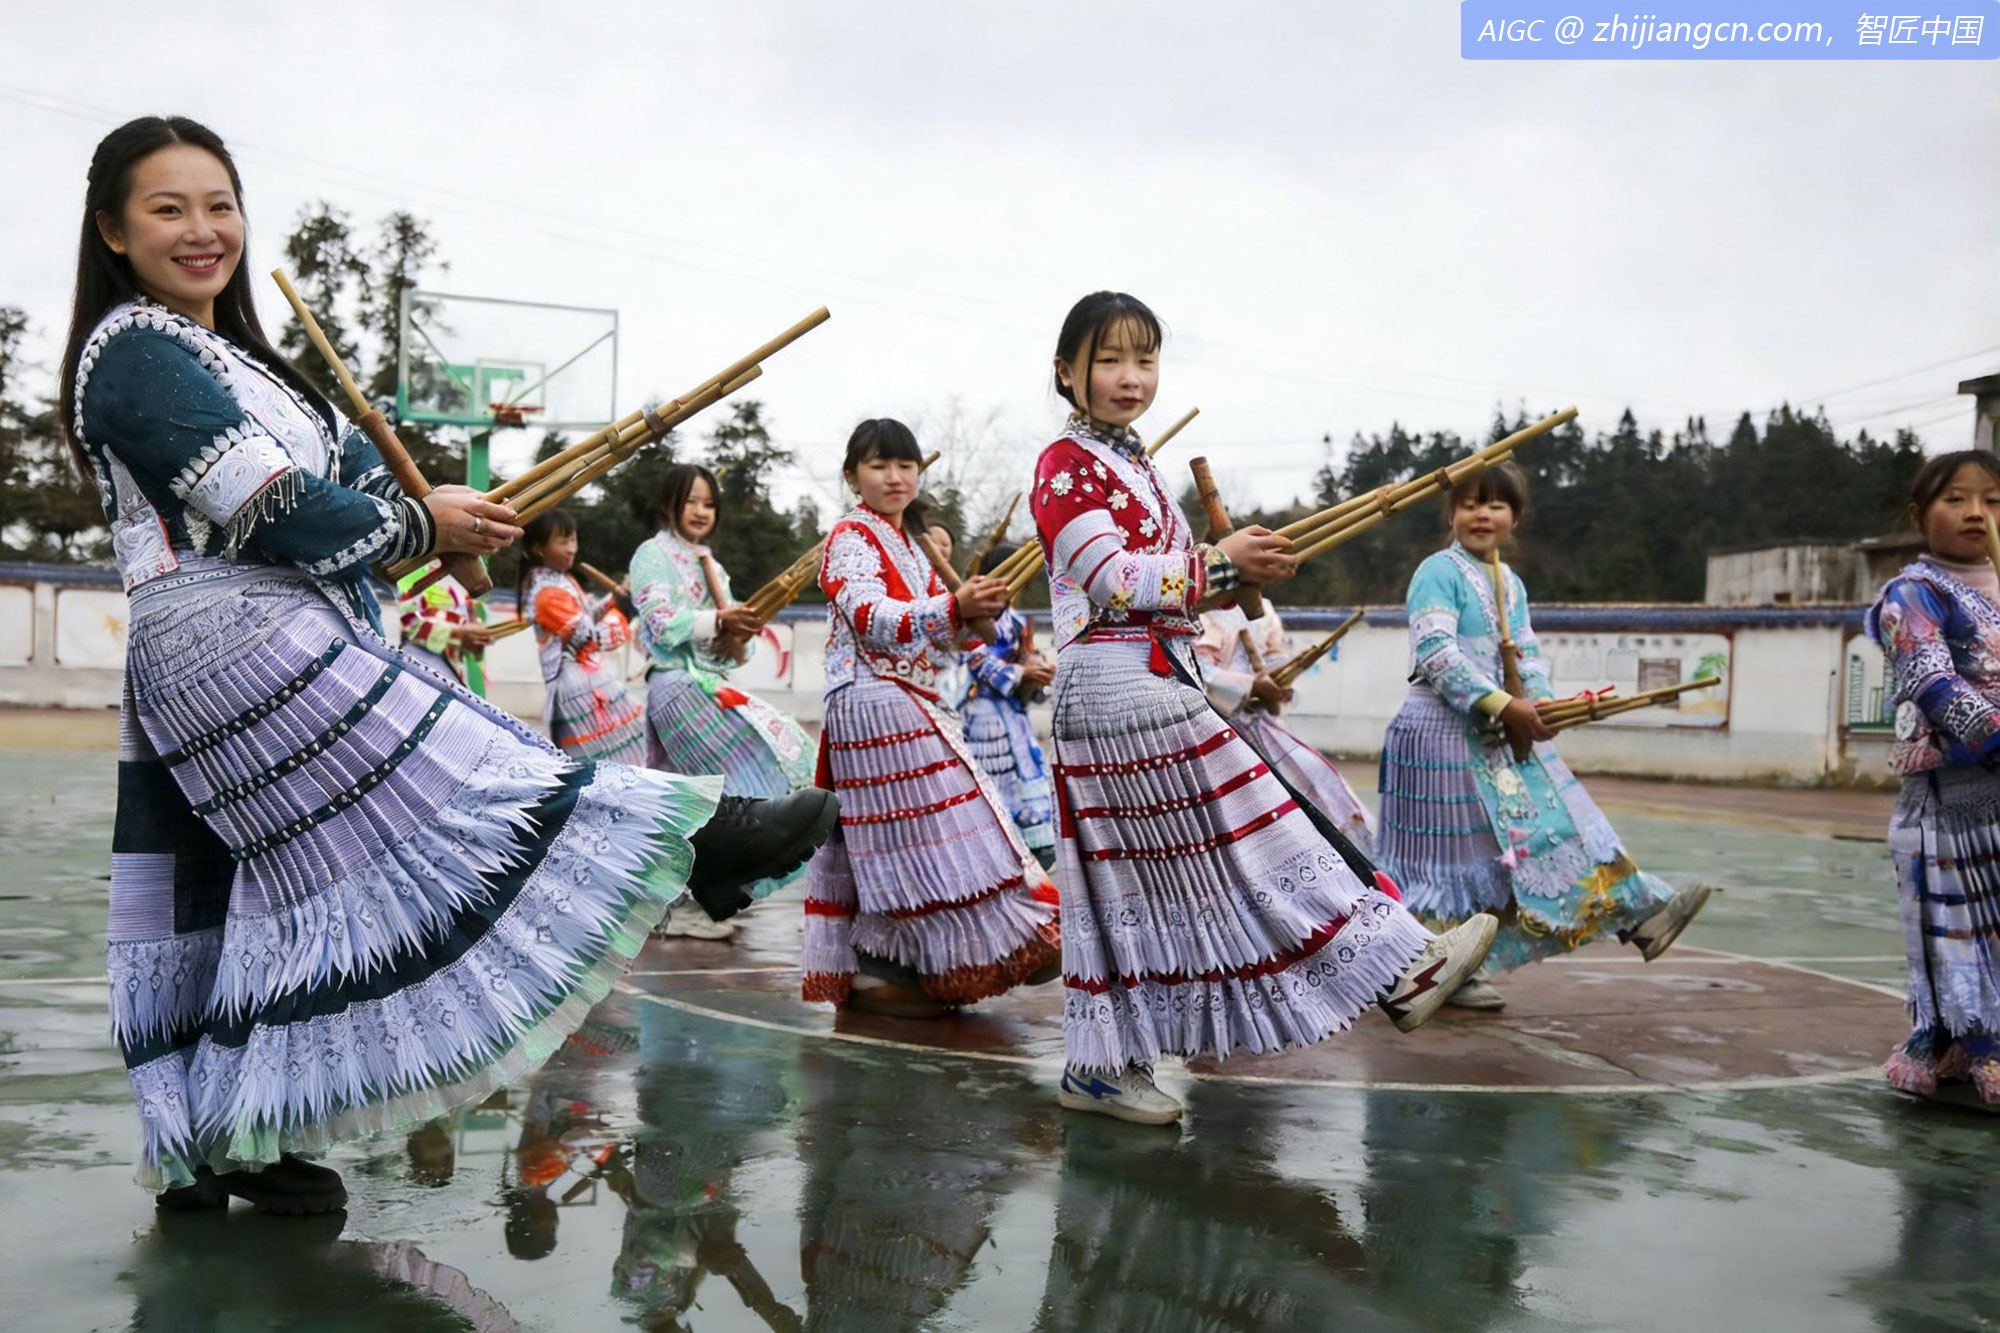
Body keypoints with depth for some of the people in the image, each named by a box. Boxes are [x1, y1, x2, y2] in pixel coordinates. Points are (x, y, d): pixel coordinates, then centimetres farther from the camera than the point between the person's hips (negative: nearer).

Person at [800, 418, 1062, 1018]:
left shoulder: (906, 546, 21)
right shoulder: (851, 538, -7)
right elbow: (870, 618, -25)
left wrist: (969, 613, 4)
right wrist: (953, 608, -37)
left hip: (910, 706, 9)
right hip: (874, 704, -9)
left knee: (886, 834, 10)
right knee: (907, 831, -12)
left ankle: (869, 964, 15)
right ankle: (874, 969, -6)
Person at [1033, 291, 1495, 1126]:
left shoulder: (1133, 468, 21)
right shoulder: (1065, 466, -7)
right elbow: (1113, 580, -17)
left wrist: (1235, 574, 7)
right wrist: (1218, 563, -14)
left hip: (1162, 680, 10)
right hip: (1119, 687, -10)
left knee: (1135, 876, 9)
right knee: (1247, 841, -7)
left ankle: (1100, 1066, 14)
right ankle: (1398, 971, -4)